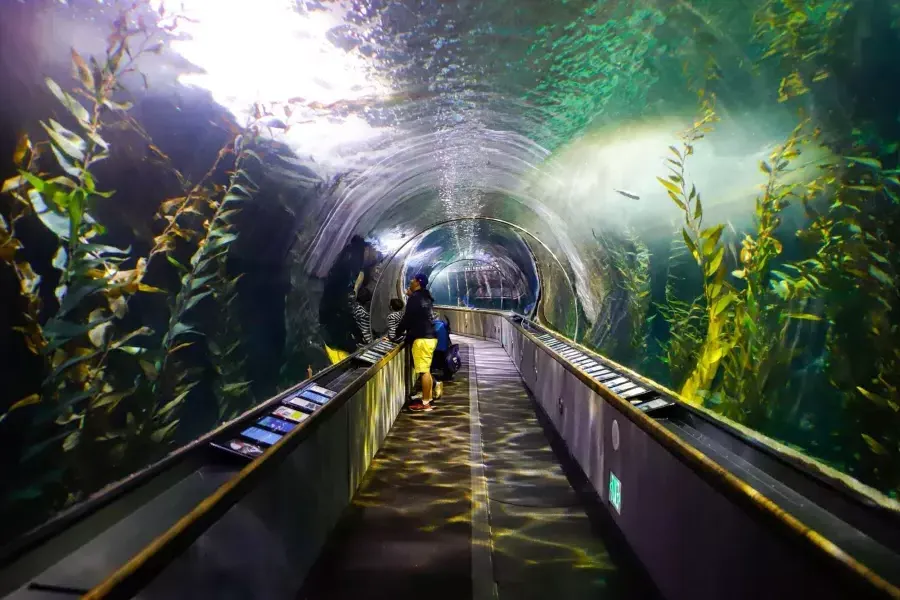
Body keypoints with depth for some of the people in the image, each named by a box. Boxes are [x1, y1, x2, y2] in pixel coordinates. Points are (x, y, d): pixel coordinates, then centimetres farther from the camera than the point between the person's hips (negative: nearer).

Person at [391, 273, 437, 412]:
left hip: (421, 338, -10)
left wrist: (397, 335, 0)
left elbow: (406, 318, -12)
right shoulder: (425, 297, 16)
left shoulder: (415, 298, -11)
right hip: (429, 336, 10)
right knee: (425, 369, 16)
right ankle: (428, 398, 22)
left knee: (423, 371, -6)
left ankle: (425, 403, -3)